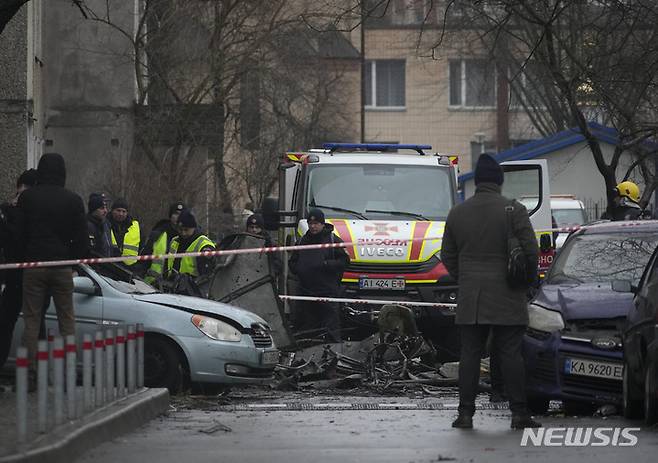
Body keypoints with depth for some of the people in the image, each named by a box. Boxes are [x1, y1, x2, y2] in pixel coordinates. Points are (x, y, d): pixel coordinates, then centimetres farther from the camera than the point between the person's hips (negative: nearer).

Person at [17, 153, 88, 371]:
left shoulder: (27, 198, -2)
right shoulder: (73, 200, 0)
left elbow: (18, 233, -1)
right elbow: (82, 238, 1)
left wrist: (24, 258, 8)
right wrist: (73, 260, 11)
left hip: (33, 265, -1)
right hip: (63, 267, 1)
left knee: (31, 320, 2)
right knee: (66, 319, 7)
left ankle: (29, 368, -3)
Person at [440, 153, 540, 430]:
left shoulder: (457, 213, 7)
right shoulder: (513, 210, -5)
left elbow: (448, 256, 12)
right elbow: (531, 251, -7)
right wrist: (528, 278, 10)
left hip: (470, 299, 3)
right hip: (507, 298, -3)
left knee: (470, 354, 5)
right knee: (510, 354, -1)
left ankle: (466, 412, 1)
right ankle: (519, 412, -2)